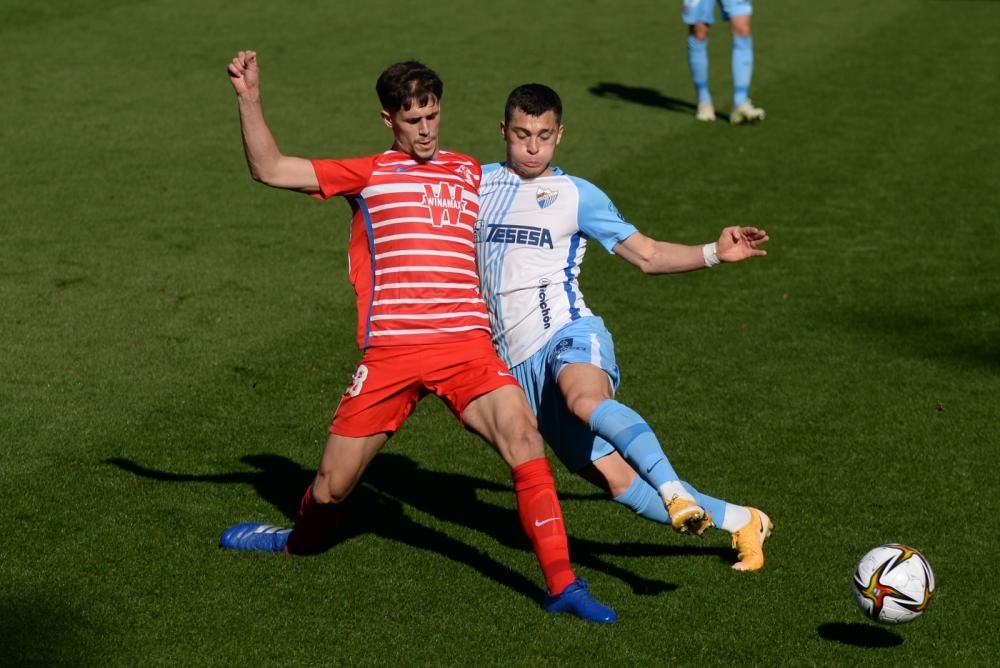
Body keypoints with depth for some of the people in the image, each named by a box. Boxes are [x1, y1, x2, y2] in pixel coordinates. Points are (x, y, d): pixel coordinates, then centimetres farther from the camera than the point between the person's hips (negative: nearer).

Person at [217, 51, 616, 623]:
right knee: (332, 489, 5)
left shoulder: (472, 174, 20)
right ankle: (302, 540, 40)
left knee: (524, 441, -22)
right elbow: (270, 169, 7)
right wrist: (250, 97, -1)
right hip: (390, 351, -1)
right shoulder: (368, 175, 12)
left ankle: (563, 585, -17)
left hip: (468, 345, 1)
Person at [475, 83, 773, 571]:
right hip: (518, 360, 3)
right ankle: (741, 522, 7)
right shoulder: (477, 182, 15)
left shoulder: (576, 195, 8)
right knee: (617, 481, -6)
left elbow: (648, 255, 6)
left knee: (585, 400, -42)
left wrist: (715, 253, -8)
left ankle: (675, 494, -51)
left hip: (567, 334, -3)